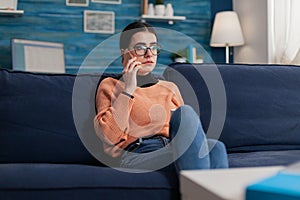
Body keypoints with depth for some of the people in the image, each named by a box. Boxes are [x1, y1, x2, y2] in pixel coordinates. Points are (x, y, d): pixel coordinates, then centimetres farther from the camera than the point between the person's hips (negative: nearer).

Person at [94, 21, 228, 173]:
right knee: (186, 112, -31)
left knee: (215, 146, -31)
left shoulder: (170, 87, 27)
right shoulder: (110, 86, 15)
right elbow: (109, 136, -1)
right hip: (137, 155, -4)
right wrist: (128, 91, -1)